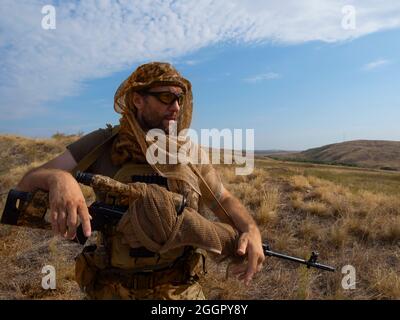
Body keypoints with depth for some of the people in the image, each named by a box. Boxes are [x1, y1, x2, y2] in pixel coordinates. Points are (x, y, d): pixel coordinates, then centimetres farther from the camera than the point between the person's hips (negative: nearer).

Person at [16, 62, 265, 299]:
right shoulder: (102, 144, -9)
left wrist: (251, 229, -18)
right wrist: (57, 178, -36)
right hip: (114, 290, -1)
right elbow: (28, 184, -12)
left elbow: (225, 200, 3)